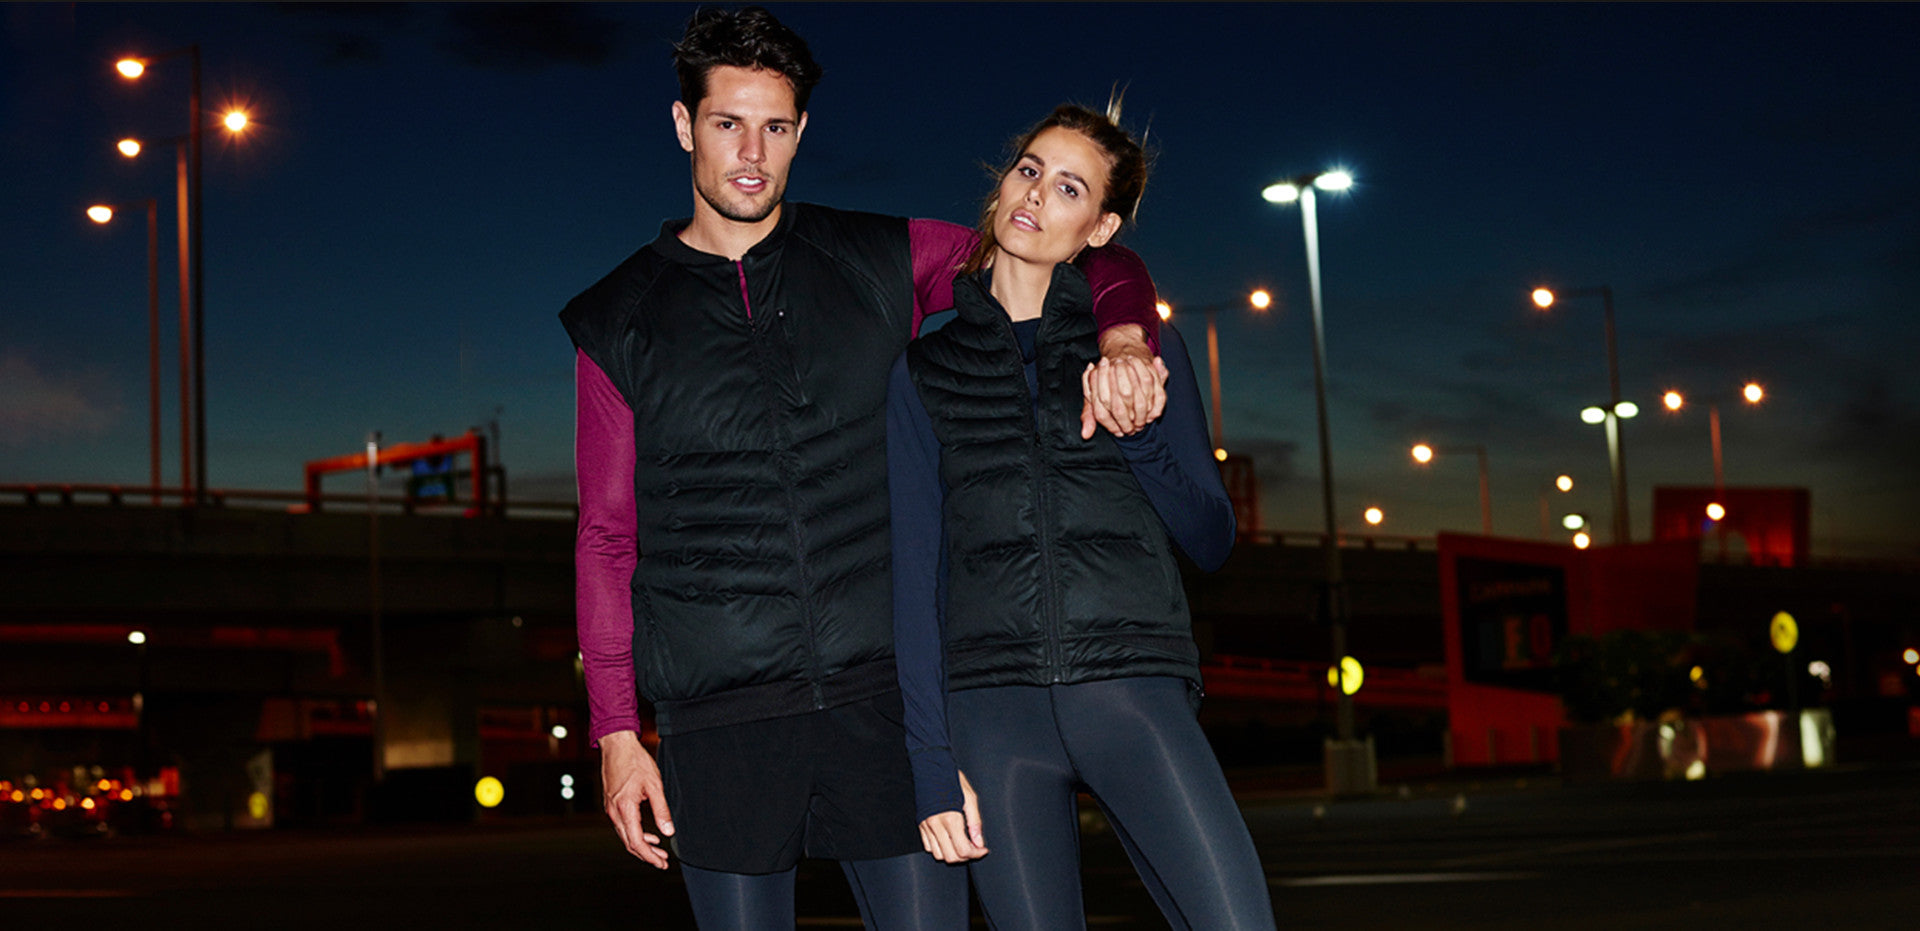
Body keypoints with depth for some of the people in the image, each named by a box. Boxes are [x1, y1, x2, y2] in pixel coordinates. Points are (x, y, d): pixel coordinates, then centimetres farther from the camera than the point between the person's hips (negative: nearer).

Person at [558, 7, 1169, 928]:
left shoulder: (884, 262, 9)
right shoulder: (619, 321, 9)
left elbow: (1098, 266, 15)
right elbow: (607, 537, 10)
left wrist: (1122, 343, -8)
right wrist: (615, 729, 3)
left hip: (883, 690, 0)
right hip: (720, 718, 0)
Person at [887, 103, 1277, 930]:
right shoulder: (926, 367, 13)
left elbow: (1211, 541, 13)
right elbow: (916, 572, 7)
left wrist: (1136, 433, -5)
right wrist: (932, 761, -2)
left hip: (1133, 685, 0)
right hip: (992, 704, 1)